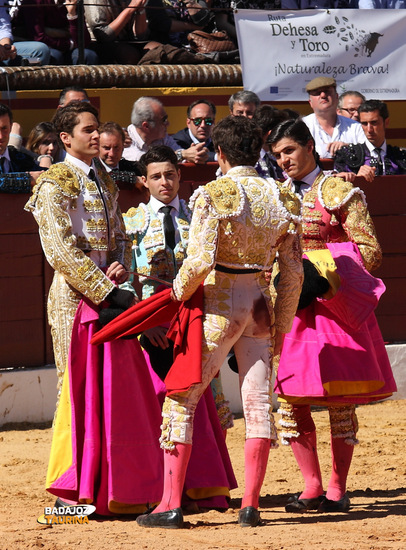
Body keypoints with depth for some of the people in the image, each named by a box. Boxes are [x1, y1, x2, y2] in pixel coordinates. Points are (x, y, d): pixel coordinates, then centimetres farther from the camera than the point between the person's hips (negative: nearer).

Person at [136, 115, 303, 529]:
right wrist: (281, 324, 15)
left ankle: (171, 505, -3)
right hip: (259, 306, 5)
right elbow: (293, 271, 6)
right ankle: (250, 505, 5)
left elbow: (199, 261, -20)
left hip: (218, 305, -5)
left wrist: (178, 293, -2)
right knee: (257, 402, 8)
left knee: (180, 400, 2)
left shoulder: (213, 195, -12)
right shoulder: (280, 197, 4)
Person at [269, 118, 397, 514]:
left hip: (335, 305, -5)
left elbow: (369, 252, -5)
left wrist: (323, 275, -14)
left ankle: (337, 489, 5)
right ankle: (311, 486, 6)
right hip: (290, 307, 5)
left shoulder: (338, 191, -1)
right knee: (290, 399, -2)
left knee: (340, 402, -1)